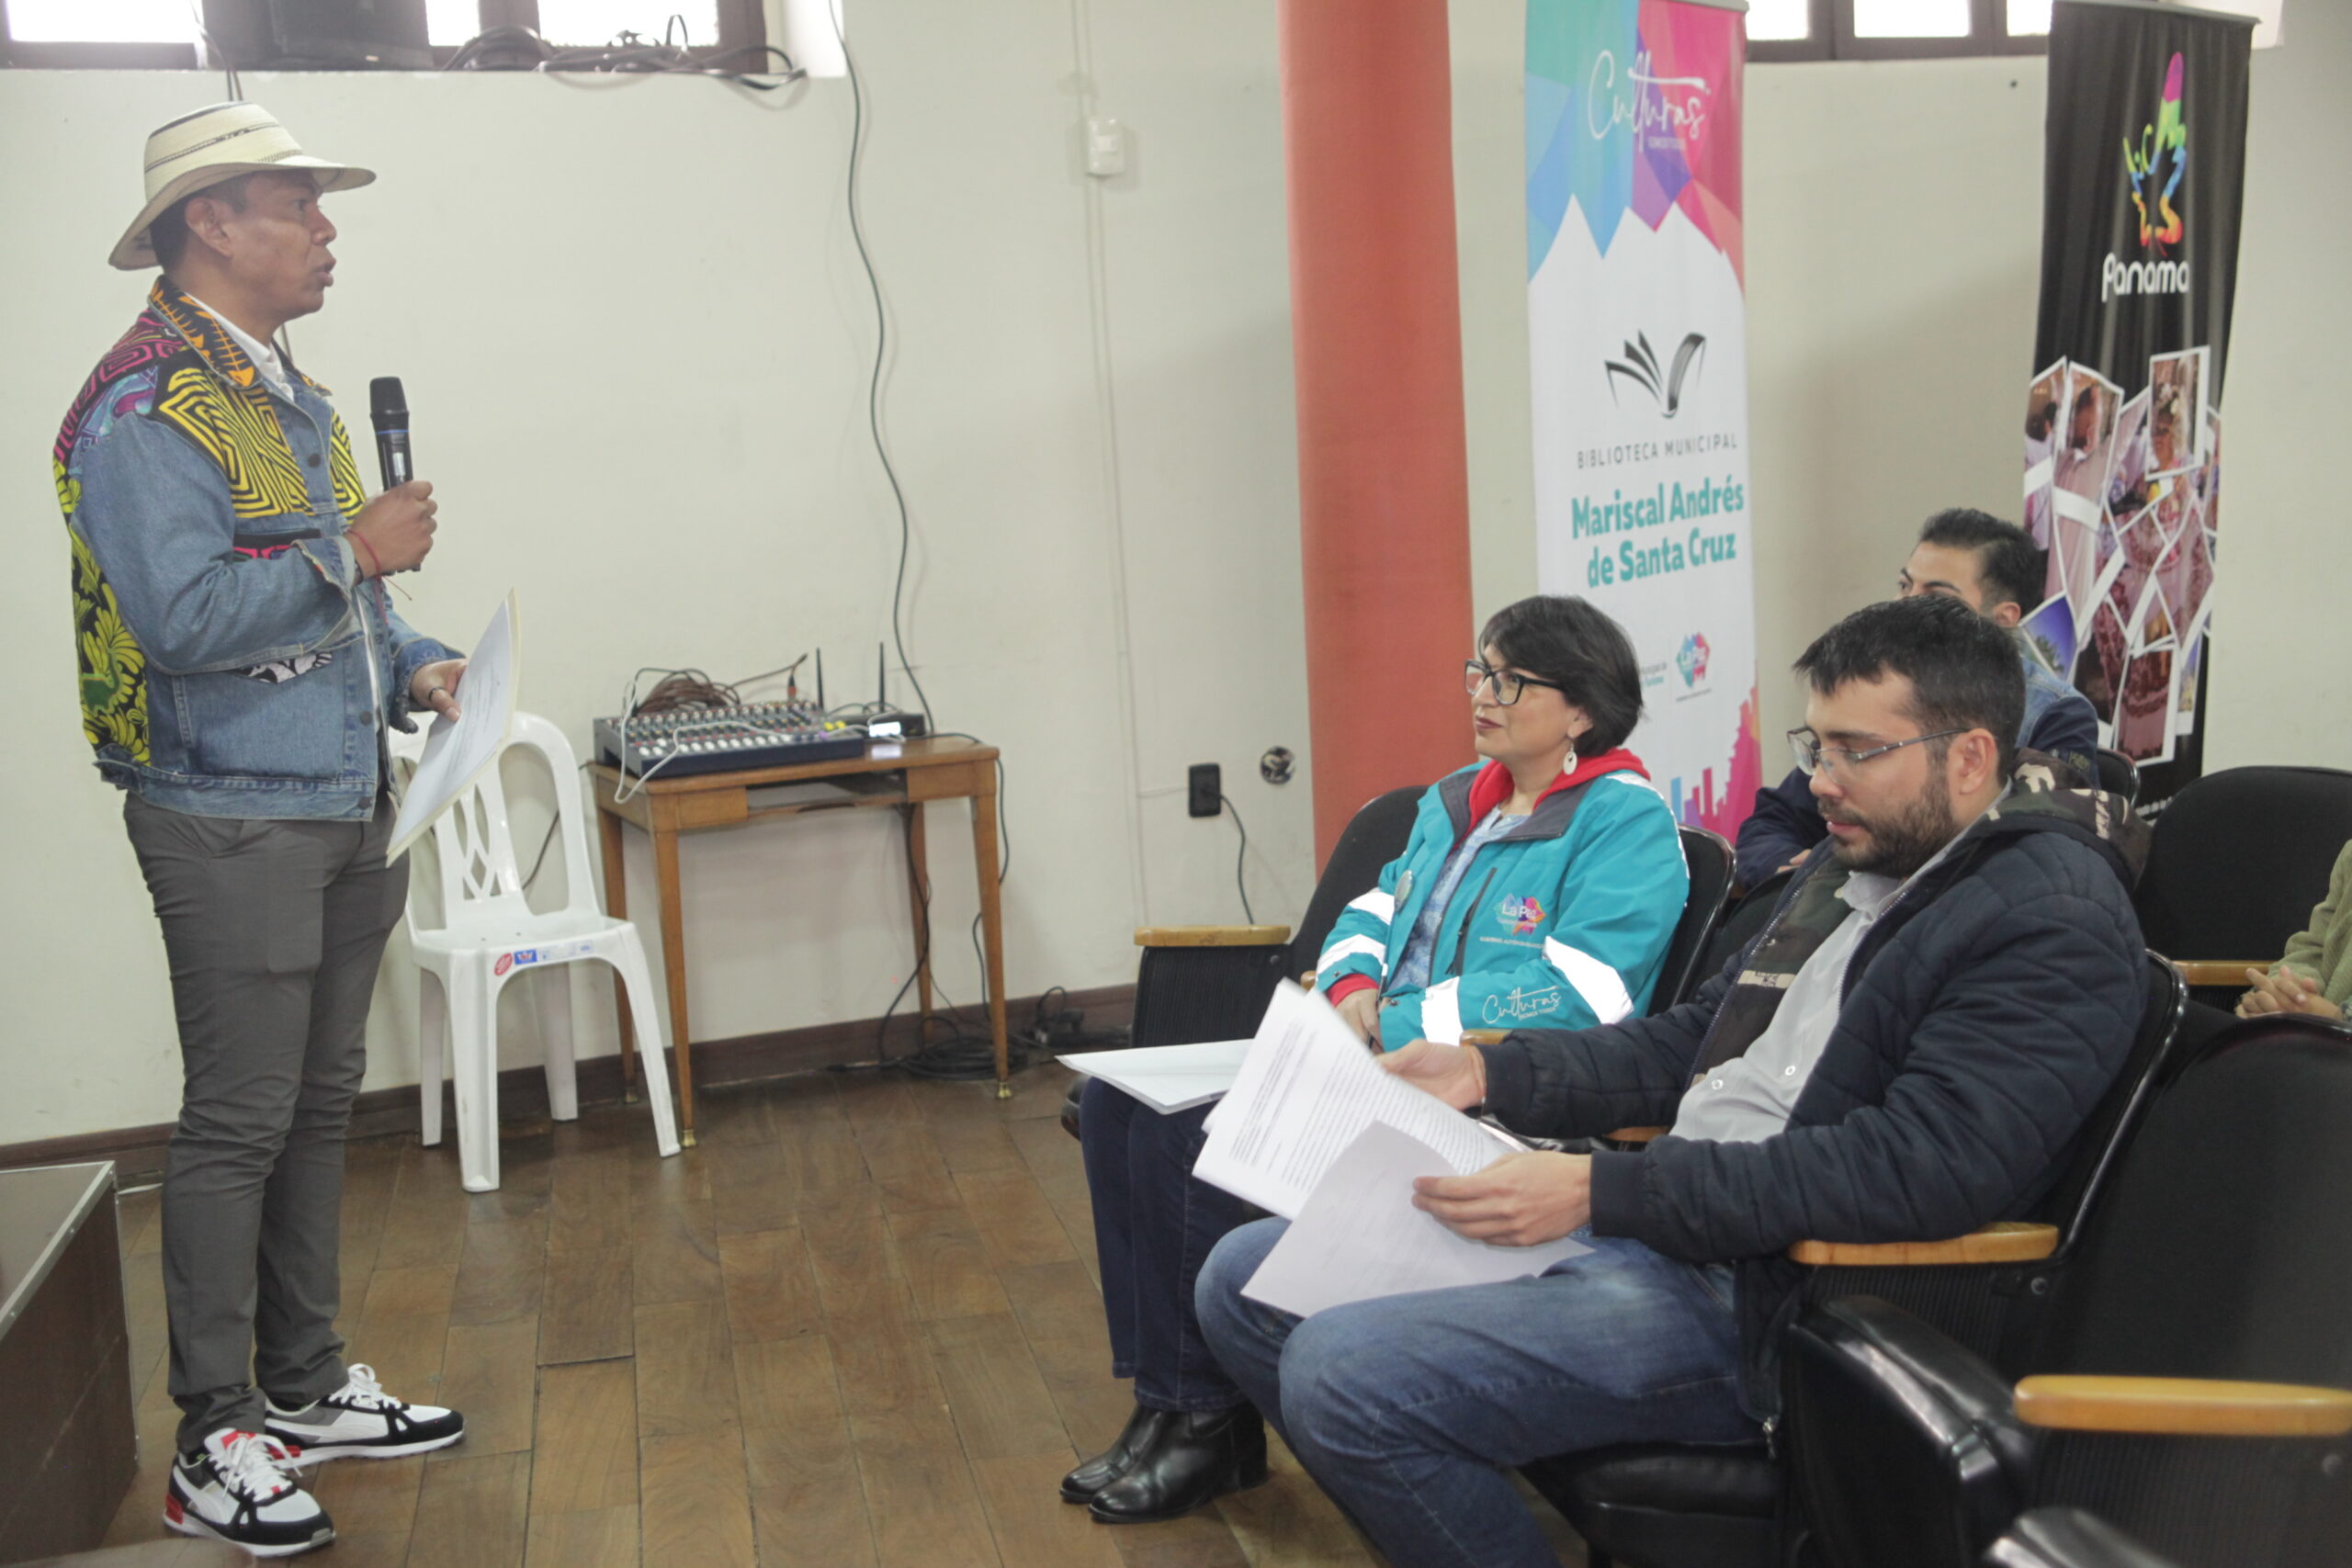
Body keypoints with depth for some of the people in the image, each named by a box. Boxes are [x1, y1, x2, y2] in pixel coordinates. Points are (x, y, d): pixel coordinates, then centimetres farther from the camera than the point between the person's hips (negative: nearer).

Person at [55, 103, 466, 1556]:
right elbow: (185, 617, -25)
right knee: (239, 1124, -2)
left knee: (320, 1108, 15)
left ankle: (307, 1383, 28)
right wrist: (352, 551, -18)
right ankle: (215, 1444, 11)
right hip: (235, 820, -9)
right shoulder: (143, 407, -13)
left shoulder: (293, 396, 16)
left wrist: (416, 663, 7)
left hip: (346, 808, 9)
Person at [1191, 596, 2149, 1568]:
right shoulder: (1850, 866, 16)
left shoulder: (2056, 922, -13)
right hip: (1643, 1220, 10)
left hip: (1764, 1290, -10)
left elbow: (1922, 1168, -25)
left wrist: (1600, 1190, -26)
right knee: (1243, 1280, 4)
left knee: (1342, 1372, -25)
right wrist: (1488, 1073, 8)